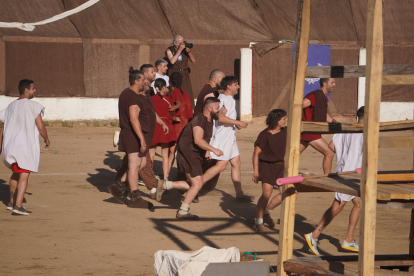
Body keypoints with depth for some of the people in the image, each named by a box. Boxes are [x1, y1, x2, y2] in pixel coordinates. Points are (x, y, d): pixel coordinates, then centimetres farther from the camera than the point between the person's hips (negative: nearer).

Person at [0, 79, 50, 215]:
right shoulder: (33, 106, -7)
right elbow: (41, 127, -10)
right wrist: (46, 139, 8)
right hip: (26, 146, -7)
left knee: (16, 173, 23)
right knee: (24, 175, -6)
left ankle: (11, 201, 27)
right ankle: (18, 205, -16)